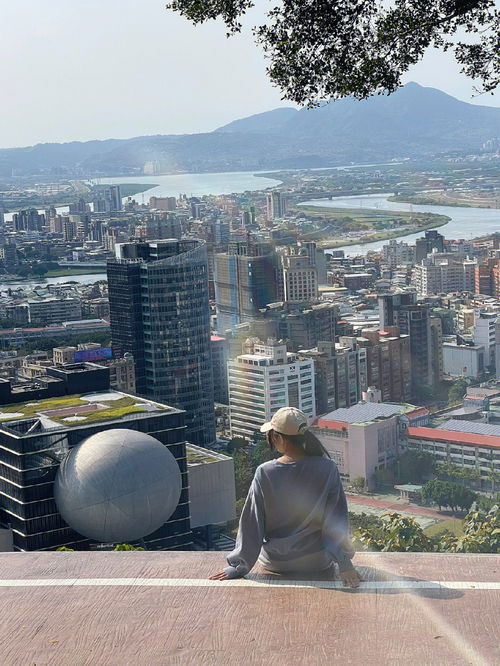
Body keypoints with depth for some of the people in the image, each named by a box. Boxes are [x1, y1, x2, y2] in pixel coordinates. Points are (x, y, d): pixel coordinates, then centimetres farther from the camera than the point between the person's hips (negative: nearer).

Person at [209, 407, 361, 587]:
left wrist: (239, 567, -3)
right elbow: (337, 520, -14)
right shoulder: (327, 469, -17)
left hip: (275, 563, 0)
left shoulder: (264, 473, -18)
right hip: (318, 562, 0)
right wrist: (344, 563, -8)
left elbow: (252, 524, -12)